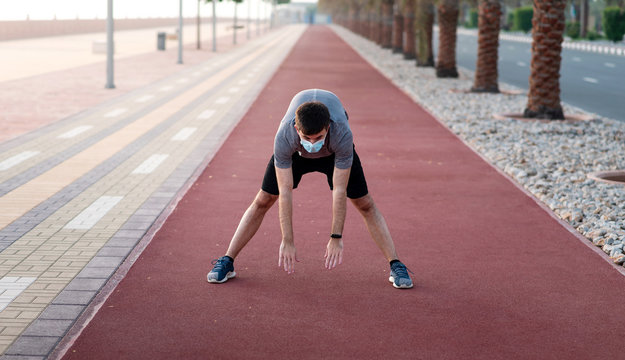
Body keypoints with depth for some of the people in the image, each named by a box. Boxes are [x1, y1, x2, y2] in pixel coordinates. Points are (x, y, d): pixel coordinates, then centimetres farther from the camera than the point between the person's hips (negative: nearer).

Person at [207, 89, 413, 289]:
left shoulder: (342, 135, -43)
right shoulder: (284, 138, -41)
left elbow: (339, 191, -37)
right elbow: (285, 192, -36)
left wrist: (336, 238, -36)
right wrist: (287, 241, -35)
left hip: (335, 152, 0)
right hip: (296, 152, 0)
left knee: (365, 204, -8)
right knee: (262, 201, -5)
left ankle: (396, 266, 1)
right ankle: (227, 262, 6)